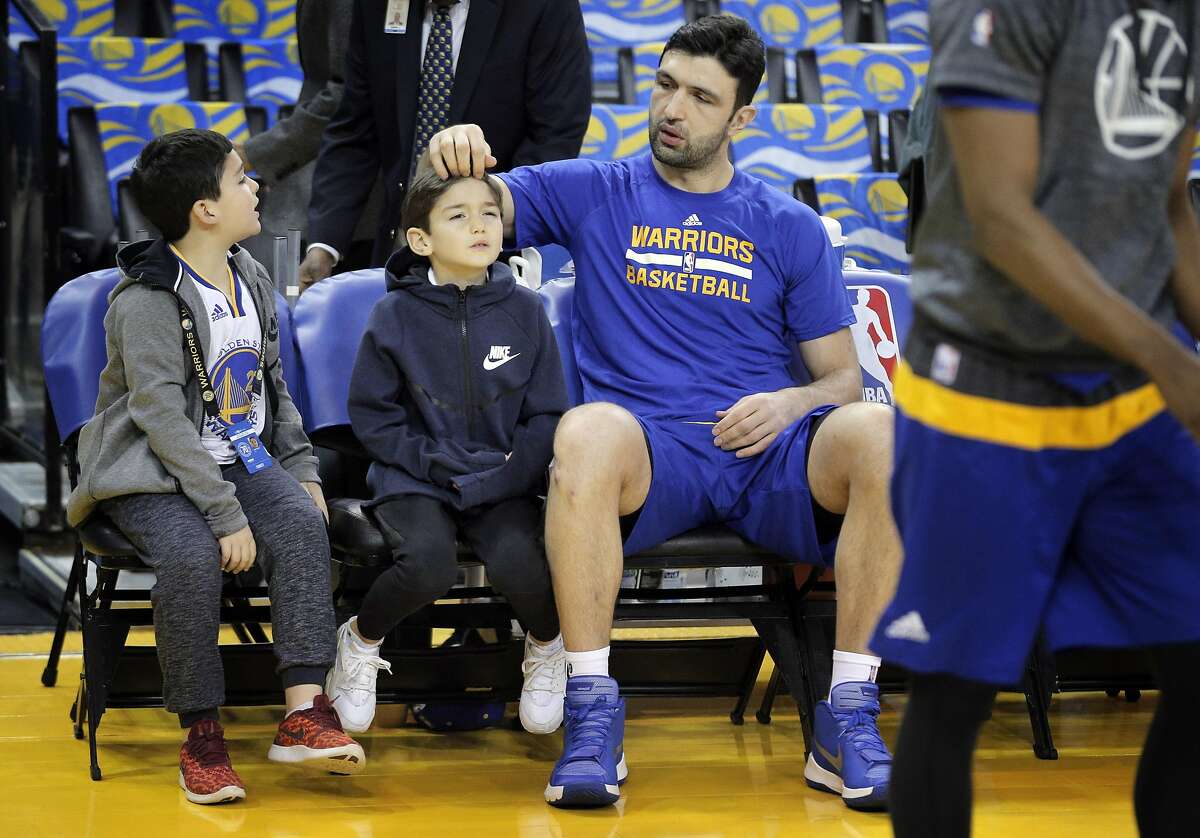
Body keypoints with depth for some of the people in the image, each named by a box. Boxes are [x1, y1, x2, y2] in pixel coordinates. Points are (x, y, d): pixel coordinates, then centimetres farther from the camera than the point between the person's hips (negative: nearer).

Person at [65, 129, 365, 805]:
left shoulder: (251, 278, 10)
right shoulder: (147, 300, -14)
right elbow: (163, 418, -20)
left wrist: (302, 467, 8)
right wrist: (225, 514, -25)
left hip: (242, 458, 6)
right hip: (153, 472, -6)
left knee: (303, 524, -25)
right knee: (192, 557, -34)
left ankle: (305, 712, -30)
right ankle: (201, 732, -20)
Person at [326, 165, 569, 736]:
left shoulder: (523, 310, 2)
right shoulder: (397, 314, -3)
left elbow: (546, 417, 3)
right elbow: (371, 415, 0)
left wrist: (504, 476, -13)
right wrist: (432, 461, -13)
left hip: (503, 480, 1)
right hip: (416, 479, -1)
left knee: (521, 568, -28)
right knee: (428, 566, -31)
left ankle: (545, 646, 10)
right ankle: (360, 641, 4)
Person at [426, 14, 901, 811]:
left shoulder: (790, 228, 16)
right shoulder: (594, 193, 15)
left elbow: (844, 377, 15)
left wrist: (790, 403, -8)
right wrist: (455, 148, -14)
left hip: (767, 458, 1)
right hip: (649, 459, -1)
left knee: (883, 434, -31)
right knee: (586, 431, -38)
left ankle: (847, 724, -26)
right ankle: (593, 718, -32)